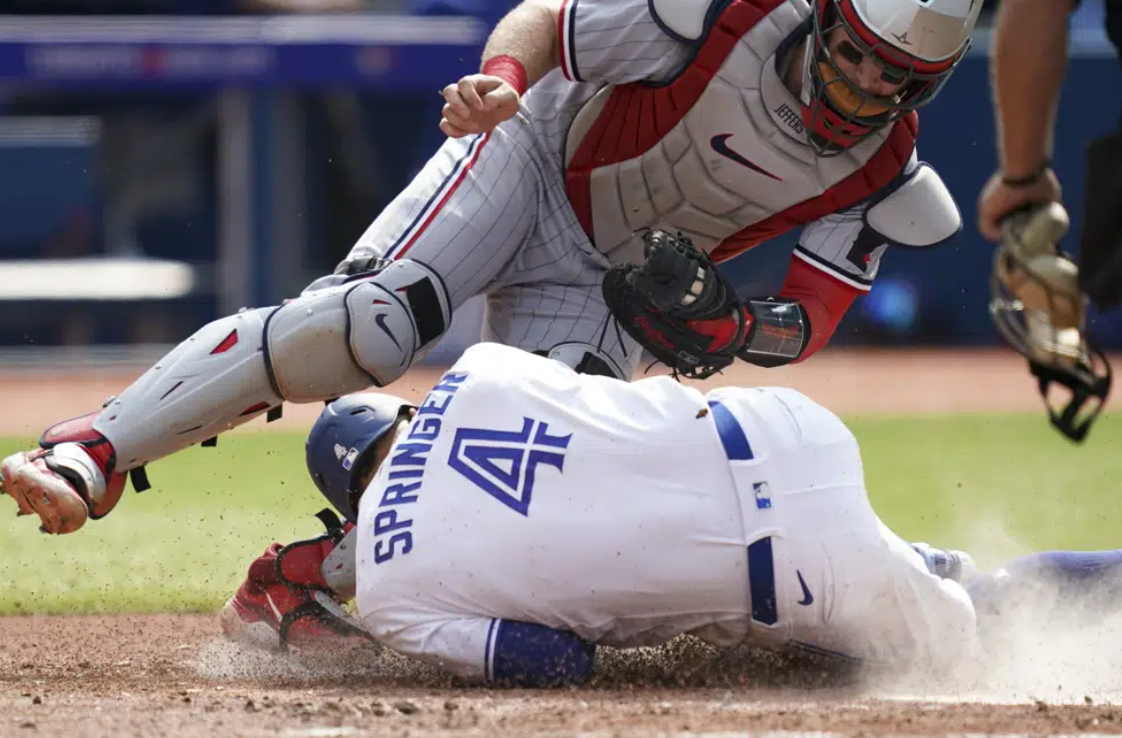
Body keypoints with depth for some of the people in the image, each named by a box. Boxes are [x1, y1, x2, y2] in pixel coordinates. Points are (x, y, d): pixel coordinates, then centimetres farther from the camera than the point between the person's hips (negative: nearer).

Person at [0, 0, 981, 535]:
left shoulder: (882, 177, -14)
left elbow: (810, 326, -11)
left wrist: (732, 327, -34)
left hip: (604, 282, 4)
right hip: (531, 162, -4)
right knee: (369, 324, -27)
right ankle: (87, 454, -26)